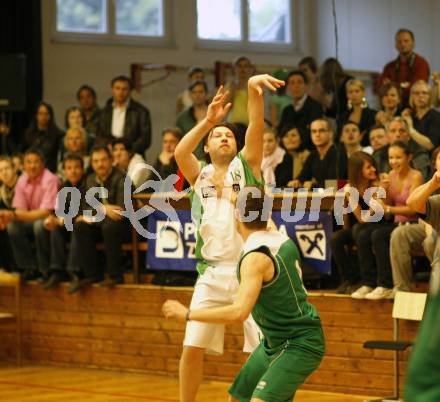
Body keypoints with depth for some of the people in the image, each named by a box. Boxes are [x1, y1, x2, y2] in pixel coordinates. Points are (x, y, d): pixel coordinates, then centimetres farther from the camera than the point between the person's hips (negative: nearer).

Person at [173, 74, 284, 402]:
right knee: (192, 348, 1)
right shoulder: (199, 175, 12)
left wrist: (254, 89, -26)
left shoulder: (246, 166, 8)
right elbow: (180, 152, -9)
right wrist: (208, 120, -22)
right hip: (212, 273, 2)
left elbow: (257, 128, -9)